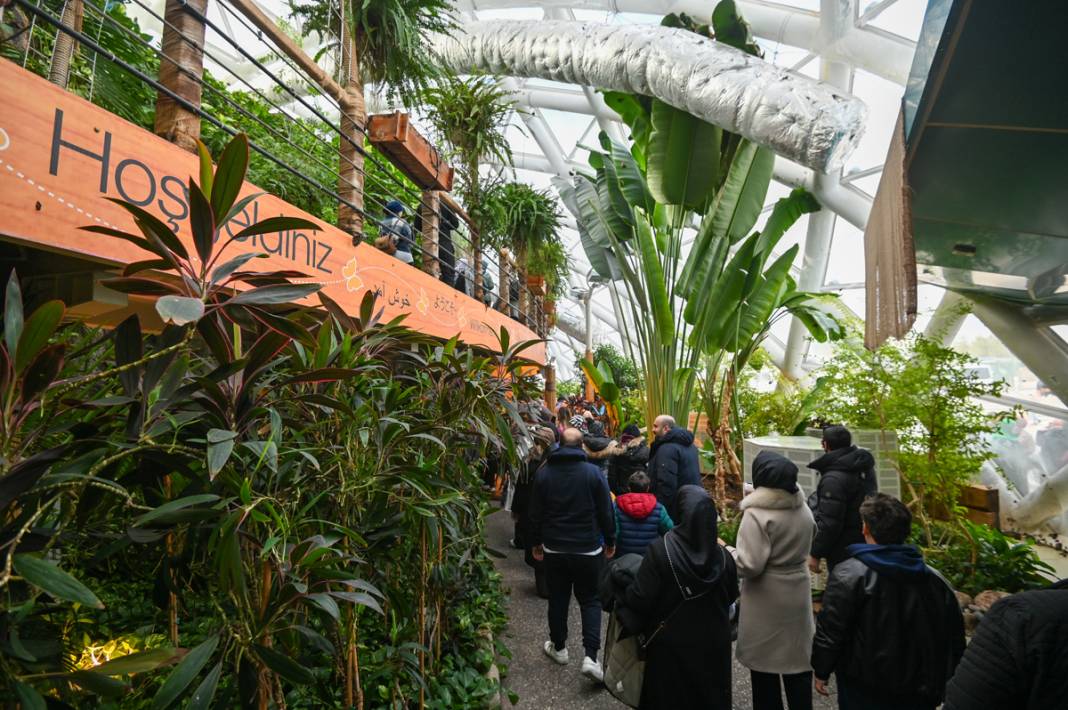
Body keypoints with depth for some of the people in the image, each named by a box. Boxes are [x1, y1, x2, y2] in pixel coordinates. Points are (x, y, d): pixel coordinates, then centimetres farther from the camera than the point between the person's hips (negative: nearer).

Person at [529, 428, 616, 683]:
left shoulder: (544, 473, -4)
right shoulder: (593, 472, -11)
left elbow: (535, 513, 2)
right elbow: (605, 511, -6)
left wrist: (536, 543, 14)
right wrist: (610, 541, 7)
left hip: (554, 548, 2)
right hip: (588, 549, -2)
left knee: (558, 599, 16)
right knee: (590, 600, 10)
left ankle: (558, 647, 30)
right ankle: (590, 656, 0)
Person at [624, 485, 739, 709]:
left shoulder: (660, 550, -23)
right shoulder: (723, 555, -10)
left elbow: (640, 601, -22)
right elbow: (731, 597, 7)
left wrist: (624, 590, -2)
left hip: (670, 646, -3)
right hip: (713, 645, 3)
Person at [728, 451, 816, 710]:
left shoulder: (757, 514, -23)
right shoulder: (803, 508, 1)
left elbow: (750, 565, -24)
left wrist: (725, 551, -10)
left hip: (766, 599, -7)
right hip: (798, 592, 7)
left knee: (764, 669, 10)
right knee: (798, 662, 19)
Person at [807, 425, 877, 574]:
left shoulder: (834, 478, -23)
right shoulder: (864, 466, 4)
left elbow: (829, 523, -24)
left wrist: (815, 554, -15)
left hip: (843, 551, -9)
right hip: (864, 544, 9)